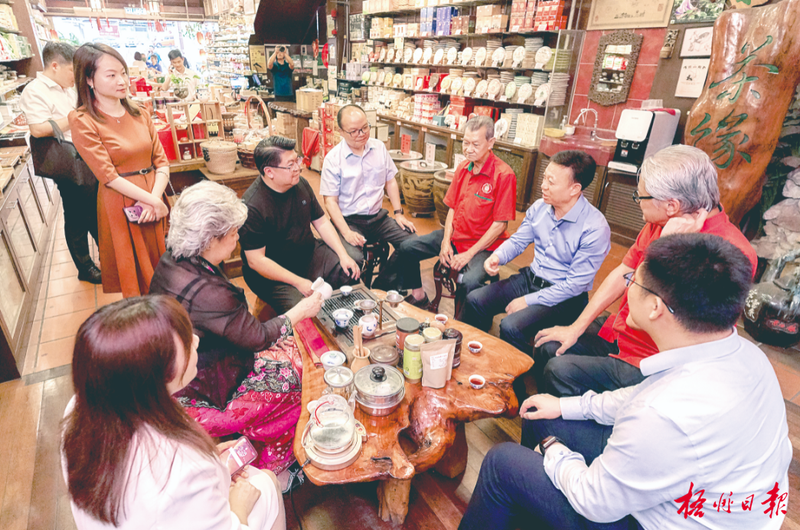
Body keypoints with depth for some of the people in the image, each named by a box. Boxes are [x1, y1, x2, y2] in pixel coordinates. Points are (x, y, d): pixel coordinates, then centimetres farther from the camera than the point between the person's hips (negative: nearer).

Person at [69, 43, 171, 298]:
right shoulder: (83, 121, -8)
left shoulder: (139, 113, 7)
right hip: (119, 206, -5)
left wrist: (156, 197, -13)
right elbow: (108, 176, -13)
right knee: (134, 274, 9)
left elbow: (162, 161, 2)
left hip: (154, 199, 5)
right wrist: (152, 201, -15)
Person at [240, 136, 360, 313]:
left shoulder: (300, 184, 0)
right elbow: (256, 261, -22)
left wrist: (343, 255, -4)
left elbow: (321, 222, 8)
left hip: (309, 255, 7)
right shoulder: (252, 205, -23)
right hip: (272, 273, -7)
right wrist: (299, 282, -24)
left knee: (352, 272, -7)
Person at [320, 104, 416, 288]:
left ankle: (381, 286, 6)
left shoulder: (379, 147, 7)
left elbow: (390, 181, 15)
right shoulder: (333, 158, -7)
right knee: (353, 258, -31)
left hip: (378, 217, 5)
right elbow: (330, 200, -9)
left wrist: (398, 213, 4)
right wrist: (346, 232, -20)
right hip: (348, 221, -5)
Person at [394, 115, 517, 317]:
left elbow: (500, 224, -16)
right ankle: (418, 295, 19)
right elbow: (452, 208, 11)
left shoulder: (504, 175, -16)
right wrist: (445, 241, -3)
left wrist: (469, 254, -19)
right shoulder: (463, 168, 6)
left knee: (468, 282, -34)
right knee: (407, 248, -1)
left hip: (484, 245, -7)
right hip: (455, 235, 7)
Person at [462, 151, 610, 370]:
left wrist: (529, 300, -19)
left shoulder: (595, 228, -22)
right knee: (475, 300, -7)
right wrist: (497, 256, -13)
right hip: (530, 277, 7)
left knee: (511, 327, -27)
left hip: (564, 296, -6)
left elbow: (576, 284, -20)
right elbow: (518, 240, 10)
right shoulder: (539, 207, -4)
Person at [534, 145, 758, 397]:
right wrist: (577, 327, 3)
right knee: (547, 348, 0)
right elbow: (622, 274, 6)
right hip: (616, 337, 8)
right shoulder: (661, 224, -3)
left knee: (560, 371, -19)